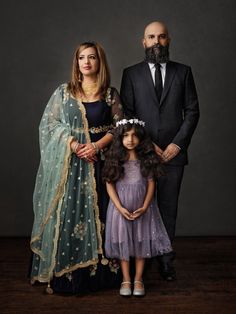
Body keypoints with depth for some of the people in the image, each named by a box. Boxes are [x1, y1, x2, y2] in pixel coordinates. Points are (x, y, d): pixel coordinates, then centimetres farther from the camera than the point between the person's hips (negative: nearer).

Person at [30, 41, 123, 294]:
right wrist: (73, 144, -11)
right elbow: (49, 124, 3)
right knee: (68, 213, -1)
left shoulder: (110, 93, 6)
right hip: (69, 161, 0)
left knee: (98, 213, 1)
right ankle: (66, 273, 8)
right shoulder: (63, 92, 7)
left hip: (100, 159, 0)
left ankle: (99, 272, 12)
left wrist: (96, 145, -12)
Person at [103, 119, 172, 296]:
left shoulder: (146, 159, -3)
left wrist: (144, 207, -11)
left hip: (142, 208, 1)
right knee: (123, 242, 5)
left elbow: (151, 184, -1)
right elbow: (110, 185, -5)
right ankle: (126, 280, 18)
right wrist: (120, 208, -13)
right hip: (121, 207, 0)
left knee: (142, 241, 5)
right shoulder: (115, 159, -5)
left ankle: (138, 280, 18)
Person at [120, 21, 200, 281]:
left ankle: (166, 260, 15)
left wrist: (177, 144, -6)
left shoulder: (183, 72, 8)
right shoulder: (131, 74, 5)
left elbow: (192, 111, 5)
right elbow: (126, 114, 0)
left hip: (173, 152, 1)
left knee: (168, 208, 5)